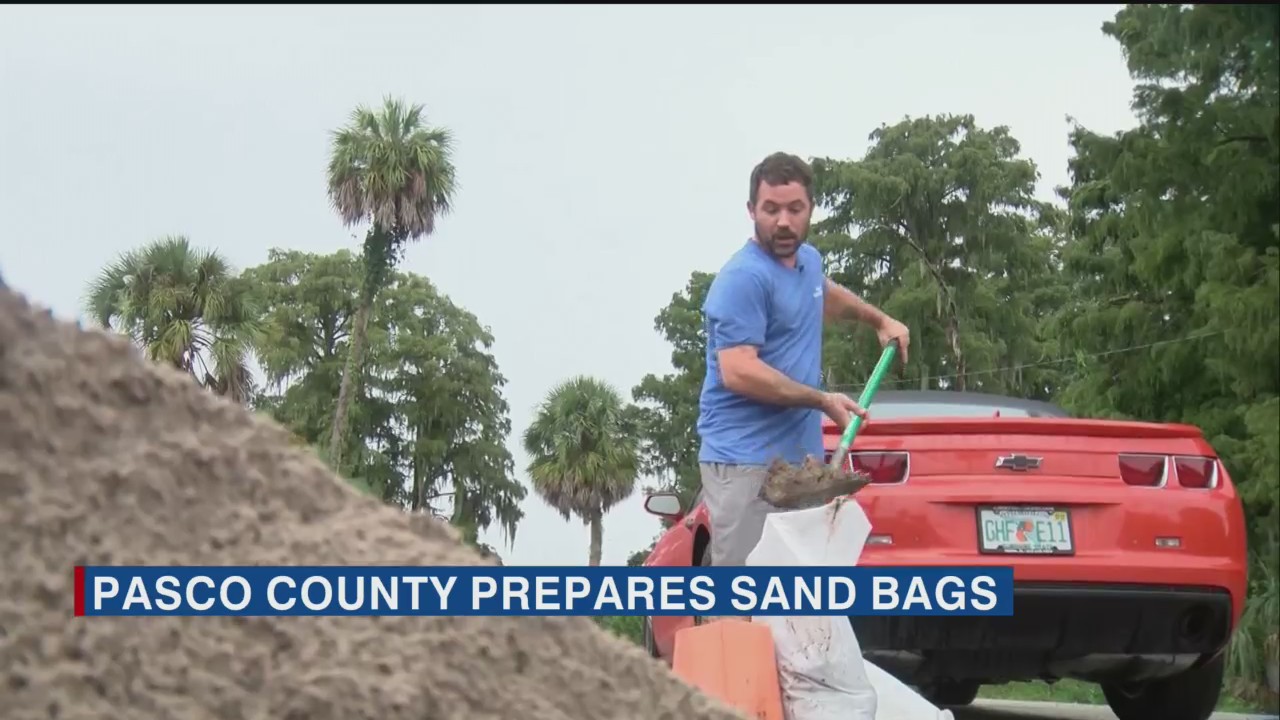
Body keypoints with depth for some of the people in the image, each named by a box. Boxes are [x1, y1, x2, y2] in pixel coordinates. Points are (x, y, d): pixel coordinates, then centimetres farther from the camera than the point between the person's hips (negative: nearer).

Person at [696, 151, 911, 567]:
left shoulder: (808, 261, 15)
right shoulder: (743, 278, -15)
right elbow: (738, 372, -23)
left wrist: (879, 320, 38)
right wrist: (822, 402, -17)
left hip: (800, 455, 9)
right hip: (746, 460, -9)